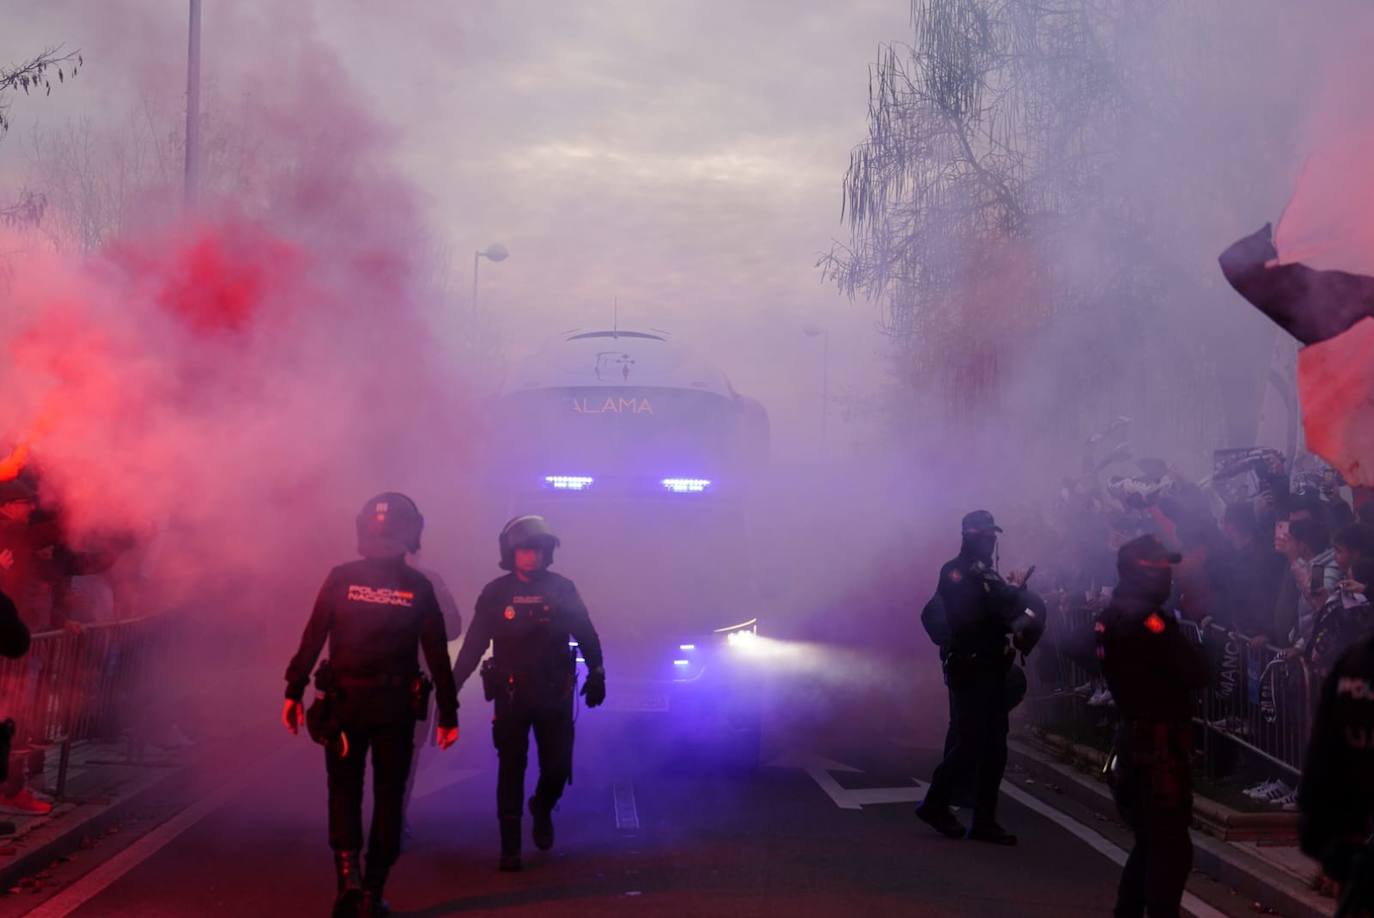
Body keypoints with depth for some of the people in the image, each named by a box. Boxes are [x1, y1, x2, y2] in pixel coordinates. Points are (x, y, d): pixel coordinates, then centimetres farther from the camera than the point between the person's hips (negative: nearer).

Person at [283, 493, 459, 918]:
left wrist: (293, 691, 2)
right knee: (389, 795, 11)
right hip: (397, 706, 0)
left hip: (345, 702, 0)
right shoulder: (419, 587, -2)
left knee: (344, 791, 13)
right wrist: (448, 713, 4)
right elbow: (438, 655, -1)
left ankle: (349, 876, -4)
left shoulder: (341, 578, -3)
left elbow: (312, 638, -5)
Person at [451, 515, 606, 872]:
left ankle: (542, 810, 35)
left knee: (558, 767, 4)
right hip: (511, 694, -1)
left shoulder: (562, 589, -2)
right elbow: (474, 643, -5)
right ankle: (510, 845, 8)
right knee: (511, 770, 0)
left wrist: (596, 674, 7)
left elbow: (586, 635, 6)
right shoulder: (495, 593, -4)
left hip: (555, 694, 1)